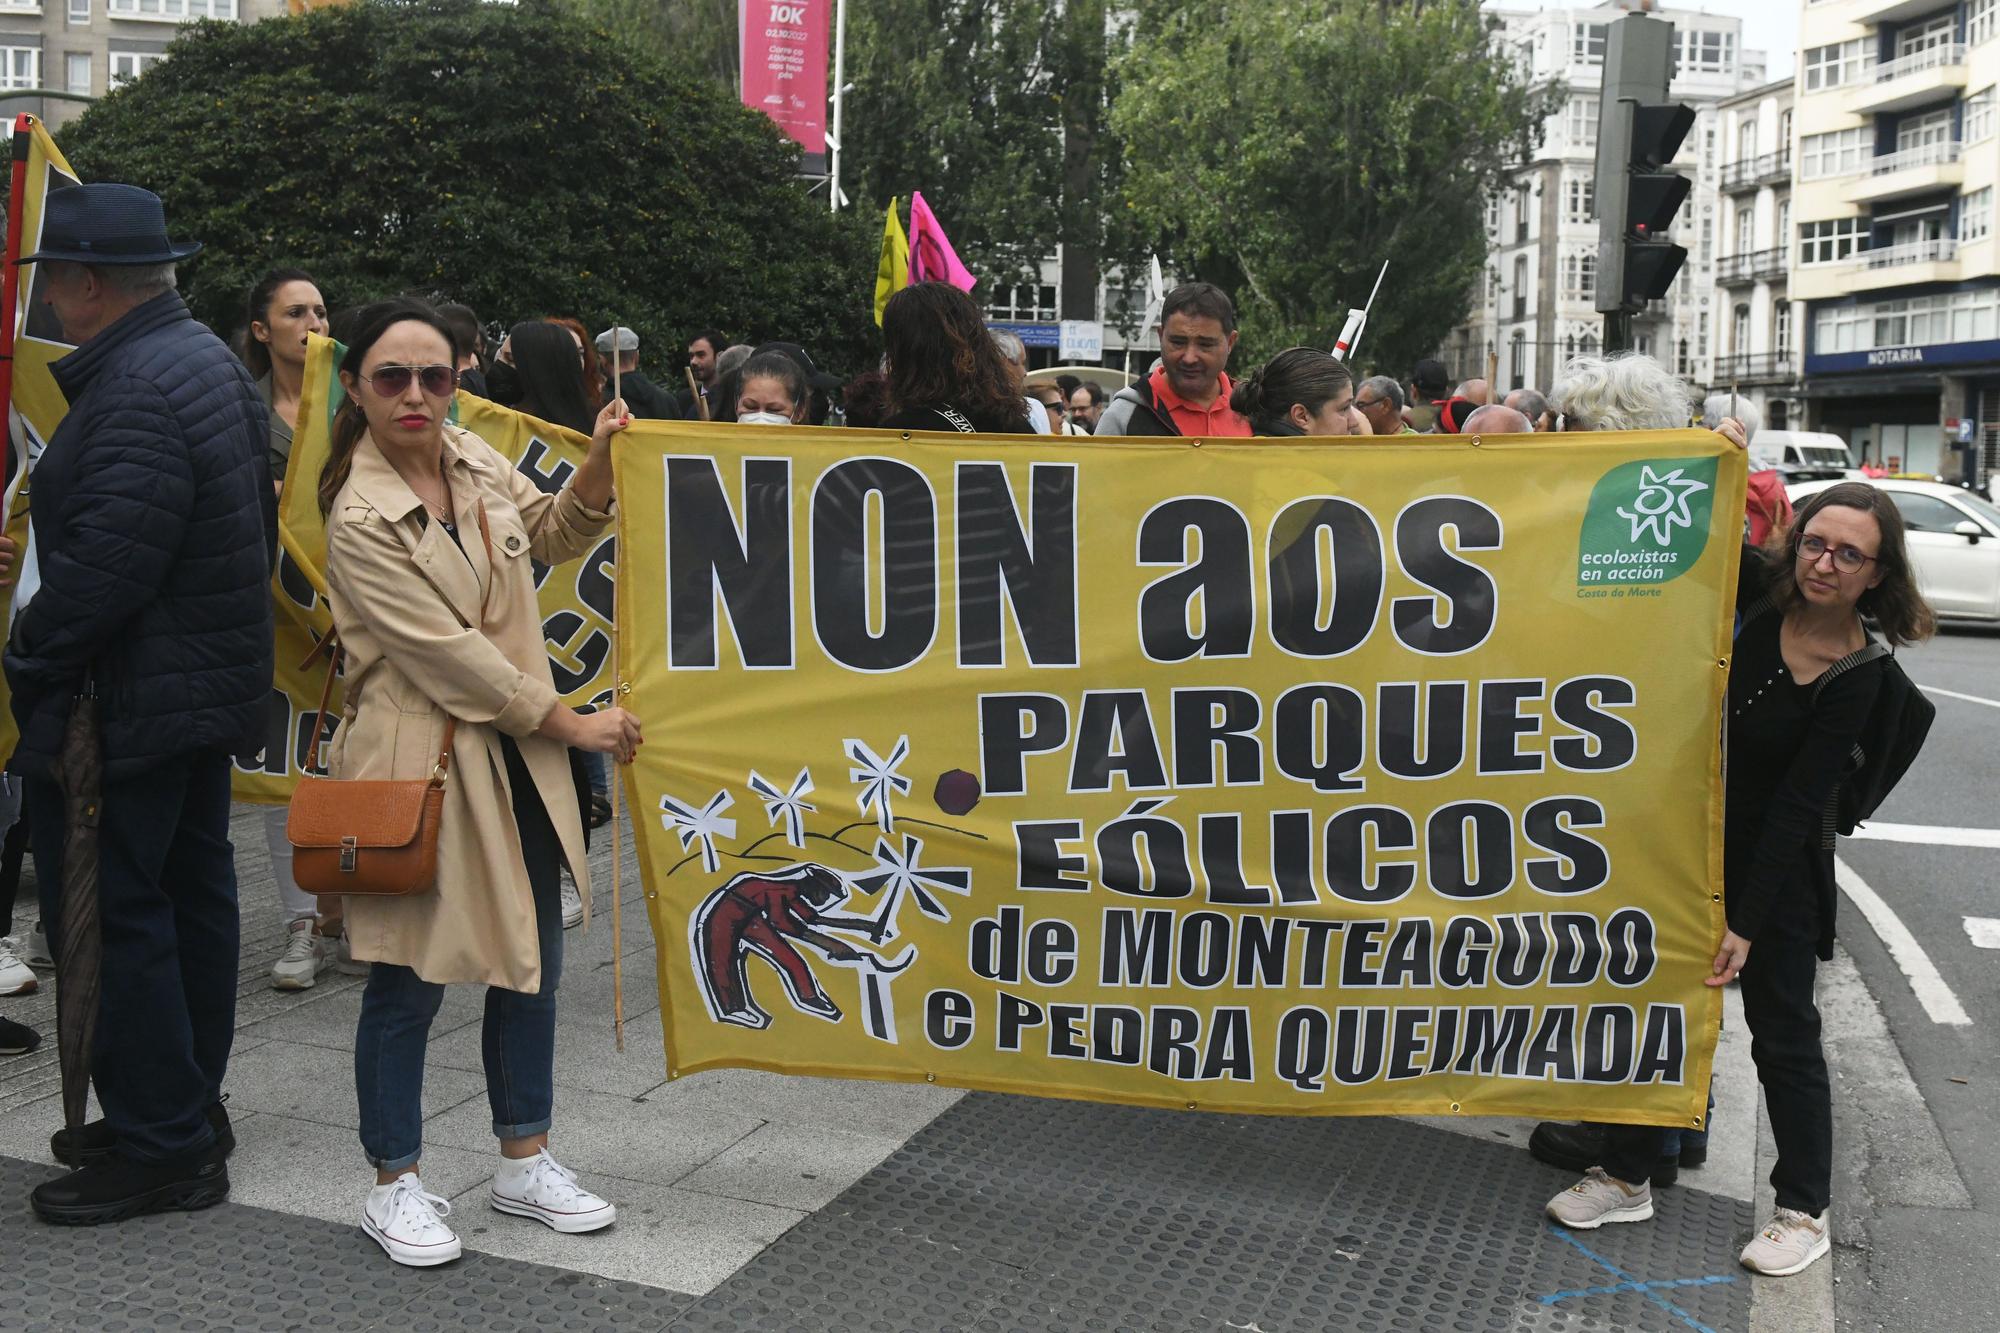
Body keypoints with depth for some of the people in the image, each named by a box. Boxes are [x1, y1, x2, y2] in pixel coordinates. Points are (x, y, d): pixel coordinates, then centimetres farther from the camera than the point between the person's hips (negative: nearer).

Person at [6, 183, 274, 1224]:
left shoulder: (135, 394, -22)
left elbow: (104, 565, -27)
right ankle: (190, 1111, 30)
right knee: (191, 890, 16)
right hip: (212, 682, 11)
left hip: (125, 701, -11)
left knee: (109, 913, -2)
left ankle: (160, 1149, 5)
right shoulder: (208, 358, 12)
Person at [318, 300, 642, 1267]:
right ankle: (395, 1185, 20)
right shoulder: (361, 519, -16)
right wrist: (571, 724, -13)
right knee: (410, 981, 2)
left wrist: (598, 464, 2)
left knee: (531, 964, 13)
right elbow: (450, 654, -17)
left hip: (514, 752, 7)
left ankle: (524, 1160, 29)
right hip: (419, 760, -7)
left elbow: (553, 535, 21)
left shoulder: (475, 460, 4)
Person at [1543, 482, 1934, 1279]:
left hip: (1773, 861, -5)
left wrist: (1746, 923, -20)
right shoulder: (1757, 589, -10)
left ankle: (1805, 1209, 23)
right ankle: (1626, 1177, 28)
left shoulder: (1855, 678, -20)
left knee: (1782, 1031, 6)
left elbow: (1796, 808, -21)